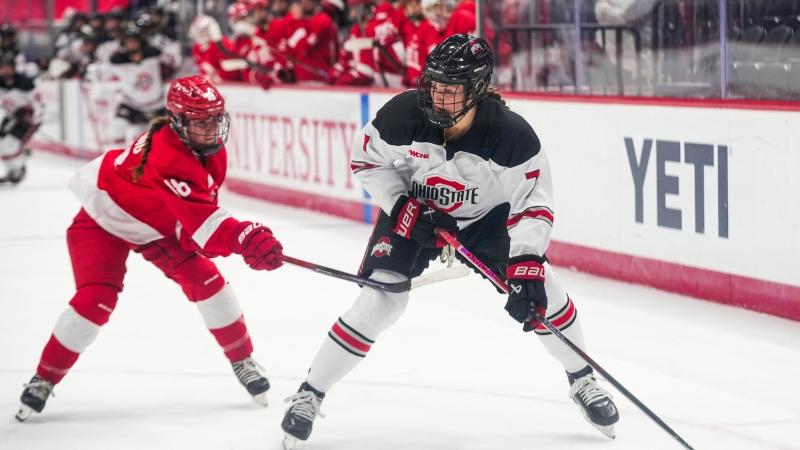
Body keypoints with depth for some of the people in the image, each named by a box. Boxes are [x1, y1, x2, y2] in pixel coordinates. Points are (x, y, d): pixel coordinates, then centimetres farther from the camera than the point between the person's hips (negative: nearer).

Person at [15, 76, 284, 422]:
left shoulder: (211, 148, -14)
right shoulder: (168, 156, -41)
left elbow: (200, 207, 3)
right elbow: (200, 218, -52)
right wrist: (247, 239, -65)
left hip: (158, 224, 7)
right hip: (103, 221, -7)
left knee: (206, 281, -6)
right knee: (96, 299, -18)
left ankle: (242, 360, 12)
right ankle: (44, 378, 0)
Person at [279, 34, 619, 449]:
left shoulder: (513, 135, -31)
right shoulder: (403, 114, -29)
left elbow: (533, 205, -25)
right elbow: (367, 161, -11)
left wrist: (527, 267, -35)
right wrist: (405, 208, -21)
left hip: (487, 216, 1)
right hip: (413, 211, 0)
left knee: (541, 289, -7)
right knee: (380, 301, -13)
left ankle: (583, 382, 19)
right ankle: (309, 395, -1)